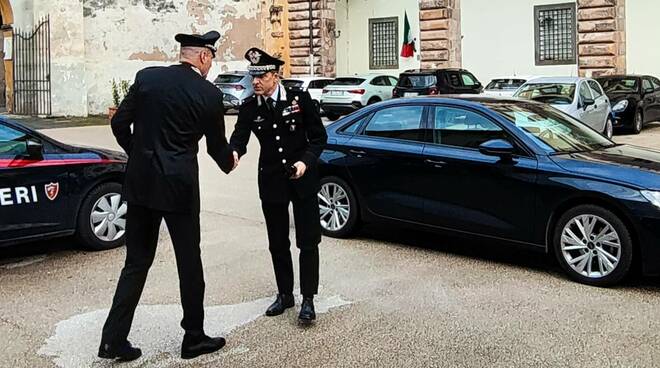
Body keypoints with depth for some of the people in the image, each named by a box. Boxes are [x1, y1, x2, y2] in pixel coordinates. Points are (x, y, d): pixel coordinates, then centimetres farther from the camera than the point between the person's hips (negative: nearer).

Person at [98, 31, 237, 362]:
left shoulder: (146, 77, 3)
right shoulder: (209, 94, -5)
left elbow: (119, 123, 5)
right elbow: (216, 145, 4)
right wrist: (229, 163, 26)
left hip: (140, 182, 4)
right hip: (179, 186, -4)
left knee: (137, 261, 13)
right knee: (189, 261, 10)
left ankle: (114, 338, 11)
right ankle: (194, 338, 21)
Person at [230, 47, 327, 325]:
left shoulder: (300, 99, -8)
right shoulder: (249, 109, -1)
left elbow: (319, 136, -4)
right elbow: (239, 138, -13)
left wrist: (305, 161, -20)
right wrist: (233, 153, -37)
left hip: (303, 180, -3)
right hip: (271, 182, 3)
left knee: (308, 241, 1)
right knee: (278, 243, 12)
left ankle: (308, 299, 9)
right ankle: (284, 294, 26)